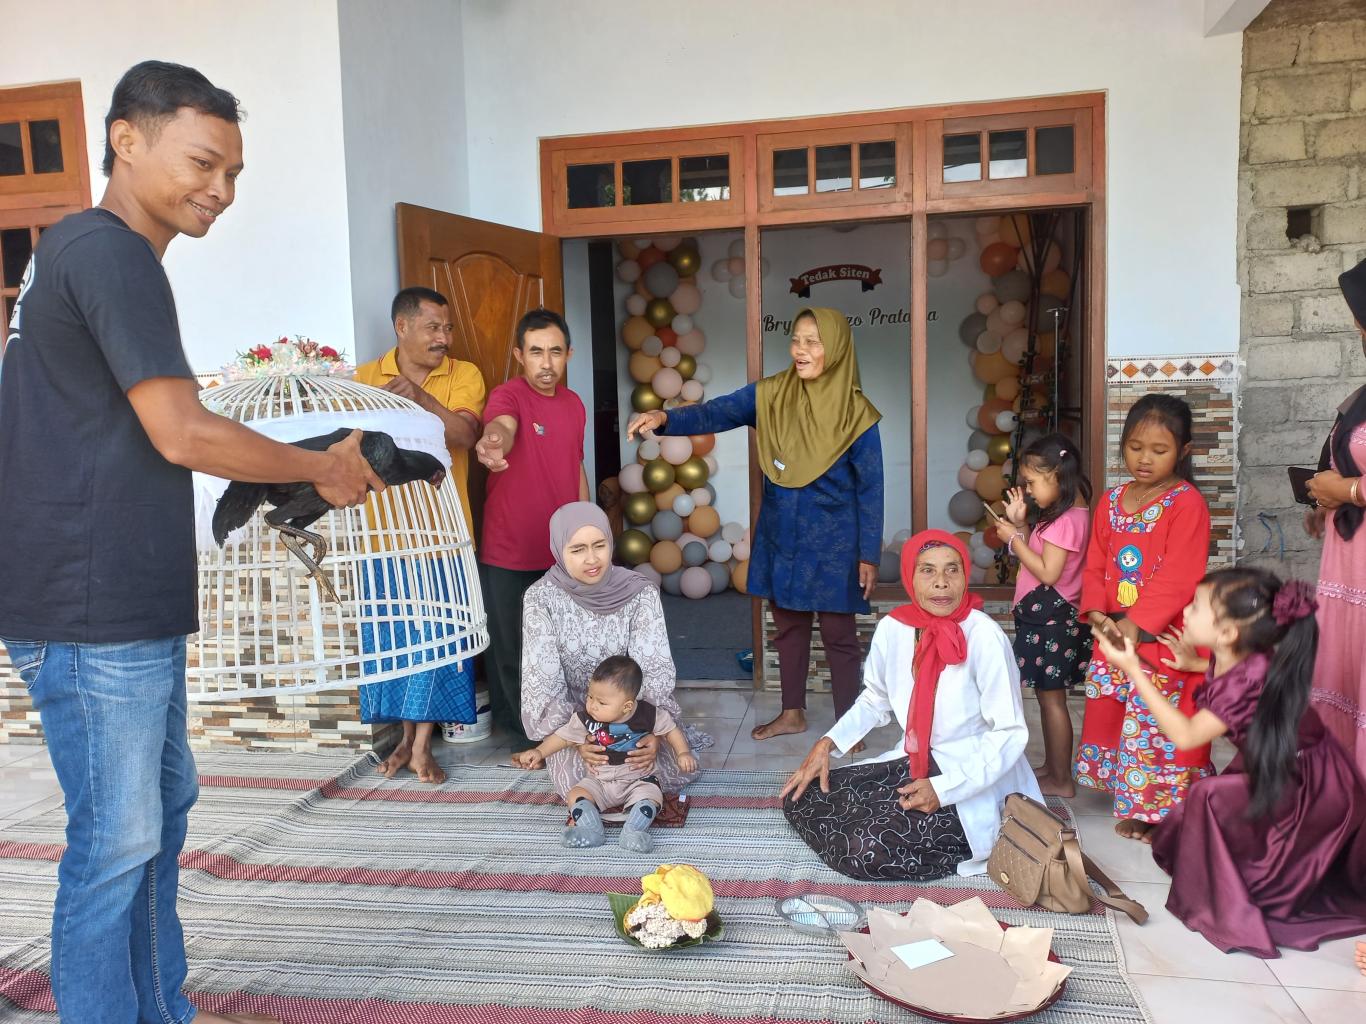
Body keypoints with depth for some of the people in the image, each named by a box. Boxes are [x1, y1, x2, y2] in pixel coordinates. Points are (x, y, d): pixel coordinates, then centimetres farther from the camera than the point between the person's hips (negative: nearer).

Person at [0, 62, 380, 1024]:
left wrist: (285, 475, 15)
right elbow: (183, 434, -20)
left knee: (162, 803, 18)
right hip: (95, 616, -10)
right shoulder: (110, 253, -14)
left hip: (131, 605, 10)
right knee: (117, 840, -1)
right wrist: (323, 467, -7)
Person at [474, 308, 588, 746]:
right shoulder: (507, 395, -15)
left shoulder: (574, 404, 6)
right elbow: (501, 426, -40)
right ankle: (520, 736, 24)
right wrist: (492, 443, -63)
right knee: (510, 651, 6)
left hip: (561, 551, 6)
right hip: (508, 553, -6)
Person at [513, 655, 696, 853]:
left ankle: (632, 832, -35)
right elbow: (563, 736, -1)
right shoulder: (585, 717, -11)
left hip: (637, 779, -2)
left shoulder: (648, 714, -16)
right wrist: (539, 752, -10)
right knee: (575, 795, -21)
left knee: (652, 797, -29)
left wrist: (683, 753, -12)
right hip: (598, 780, 2)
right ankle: (591, 830, -30)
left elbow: (671, 729, -1)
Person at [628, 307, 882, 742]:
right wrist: (665, 418, -33)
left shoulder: (856, 413, -11)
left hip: (832, 543, -4)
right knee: (787, 626, 16)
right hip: (780, 537, 4)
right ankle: (793, 713, 33)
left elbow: (870, 489, -7)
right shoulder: (770, 395, -3)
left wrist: (869, 554, -7)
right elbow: (716, 412, -13)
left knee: (838, 634, 5)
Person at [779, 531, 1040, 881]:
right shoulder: (892, 628, -4)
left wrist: (944, 789, -24)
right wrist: (827, 743, -1)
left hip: (972, 781, -6)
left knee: (865, 852, -23)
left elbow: (1010, 734, -16)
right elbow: (875, 700, 13)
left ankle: (985, 842, -1)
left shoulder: (985, 637, -21)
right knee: (801, 800, -2)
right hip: (912, 762, 7)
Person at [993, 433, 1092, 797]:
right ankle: (1051, 767, 28)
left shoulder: (1066, 521, -19)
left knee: (1052, 699, -2)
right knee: (1048, 697, 17)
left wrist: (1013, 539, -16)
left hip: (1051, 620, -10)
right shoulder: (1061, 515, 12)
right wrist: (1020, 524, 5)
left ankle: (1061, 780, 7)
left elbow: (1048, 573, -23)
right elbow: (1037, 553, 12)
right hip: (1044, 618, 10)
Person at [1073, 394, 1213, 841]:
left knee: (1158, 722, -3)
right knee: (1112, 716, 14)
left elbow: (1178, 578, -18)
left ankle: (1162, 810, 12)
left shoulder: (1187, 503, -10)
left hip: (1164, 637, -7)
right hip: (1113, 633, 7)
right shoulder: (1111, 502, 10)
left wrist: (1136, 624, -22)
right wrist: (1097, 612, -7)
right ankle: (1134, 805, 29)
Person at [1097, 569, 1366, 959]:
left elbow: (1185, 736, -27)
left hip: (1313, 792, -9)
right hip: (1283, 773, 9)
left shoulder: (1248, 679, -32)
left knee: (1207, 798, -18)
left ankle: (1229, 911, -3)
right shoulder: (1232, 659, -8)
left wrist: (1134, 670, -27)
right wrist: (1195, 664, 9)